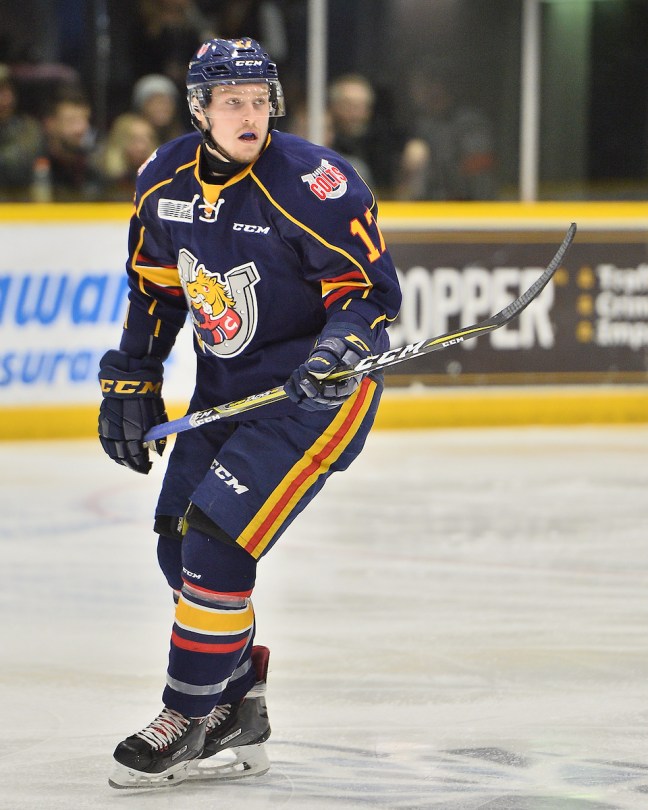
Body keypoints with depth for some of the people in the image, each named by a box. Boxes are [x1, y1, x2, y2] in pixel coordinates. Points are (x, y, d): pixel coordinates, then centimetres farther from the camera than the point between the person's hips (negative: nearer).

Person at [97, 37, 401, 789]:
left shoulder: (311, 183, -21)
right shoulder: (165, 179, -1)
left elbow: (370, 285, -16)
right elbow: (154, 287, 13)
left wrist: (343, 346, -34)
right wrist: (131, 384, 13)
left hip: (316, 387, -8)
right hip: (225, 386, 8)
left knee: (218, 536, -17)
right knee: (180, 541, 8)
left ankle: (189, 719, -5)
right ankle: (237, 718, 22)